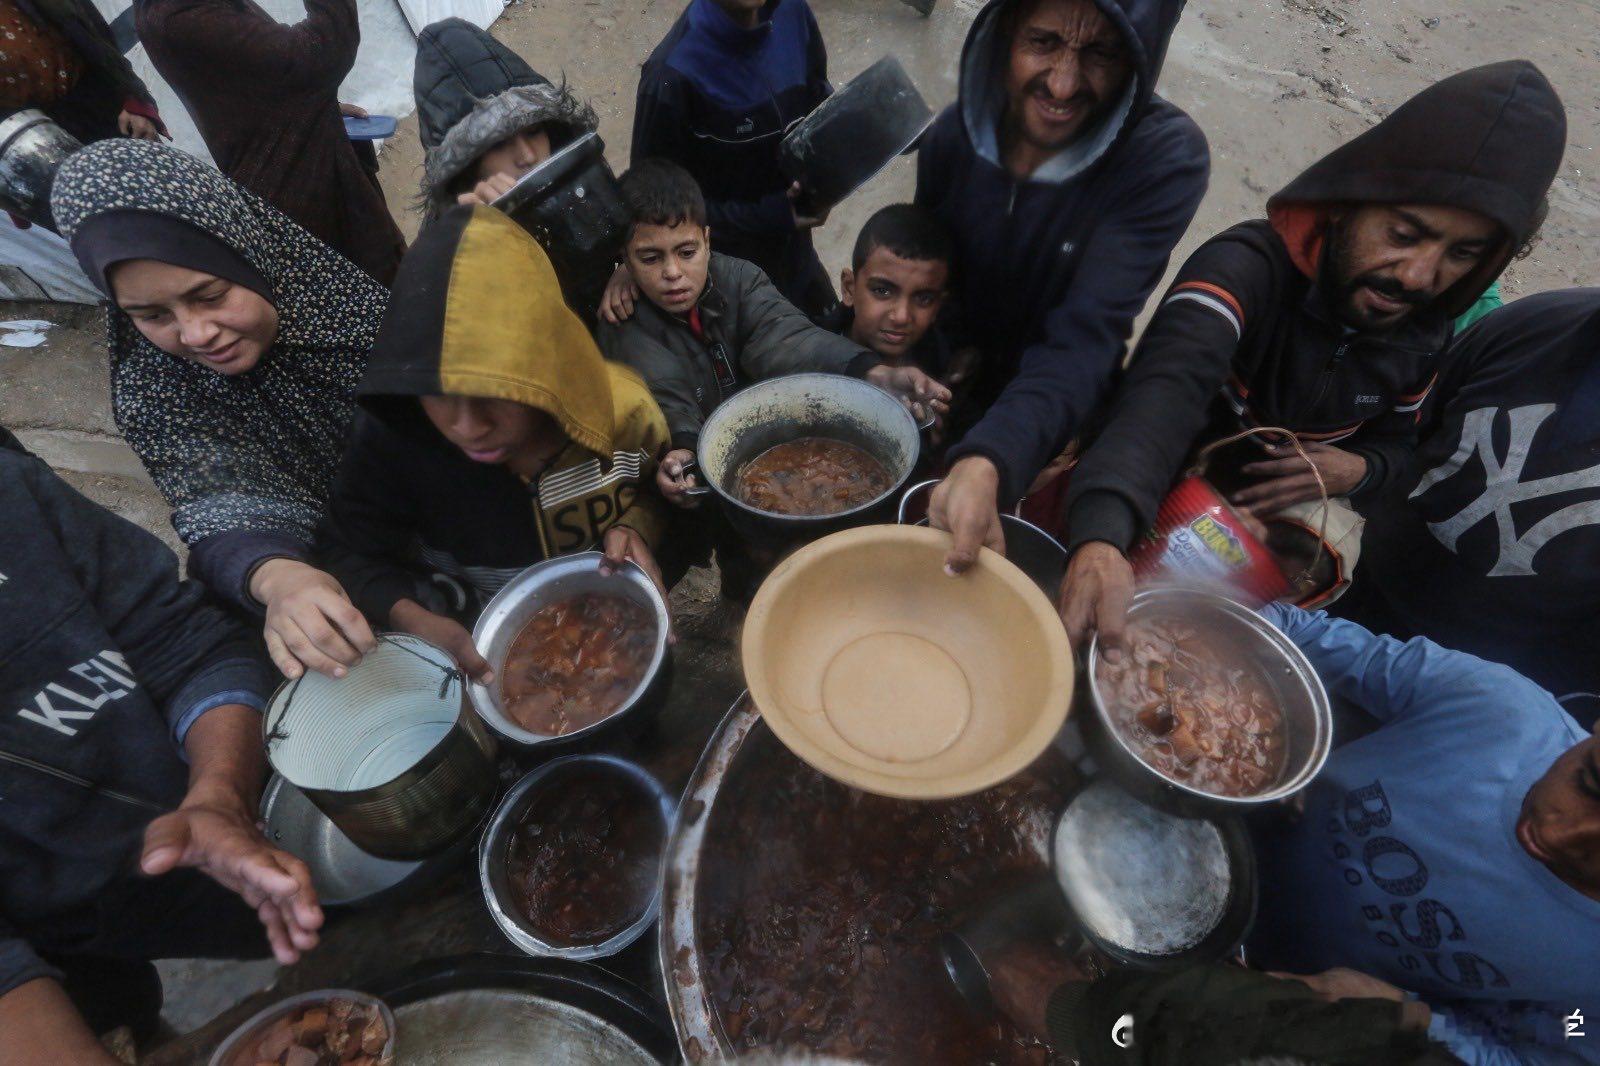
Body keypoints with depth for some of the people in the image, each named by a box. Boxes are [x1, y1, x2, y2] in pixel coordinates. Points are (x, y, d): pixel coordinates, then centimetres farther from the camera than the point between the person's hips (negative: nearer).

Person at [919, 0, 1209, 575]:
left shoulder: (1166, 157, -25)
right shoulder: (956, 130, -14)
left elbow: (1085, 340, -35)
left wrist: (991, 463, -52)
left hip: (1060, 415, -3)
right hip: (952, 396, 3)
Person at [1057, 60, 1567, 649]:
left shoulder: (1428, 336, -5)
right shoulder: (1248, 265, -28)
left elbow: (1399, 443, 11)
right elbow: (1167, 385, -48)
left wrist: (1360, 470, -17)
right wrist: (1100, 539, -67)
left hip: (1263, 529, 7)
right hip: (1150, 506, -6)